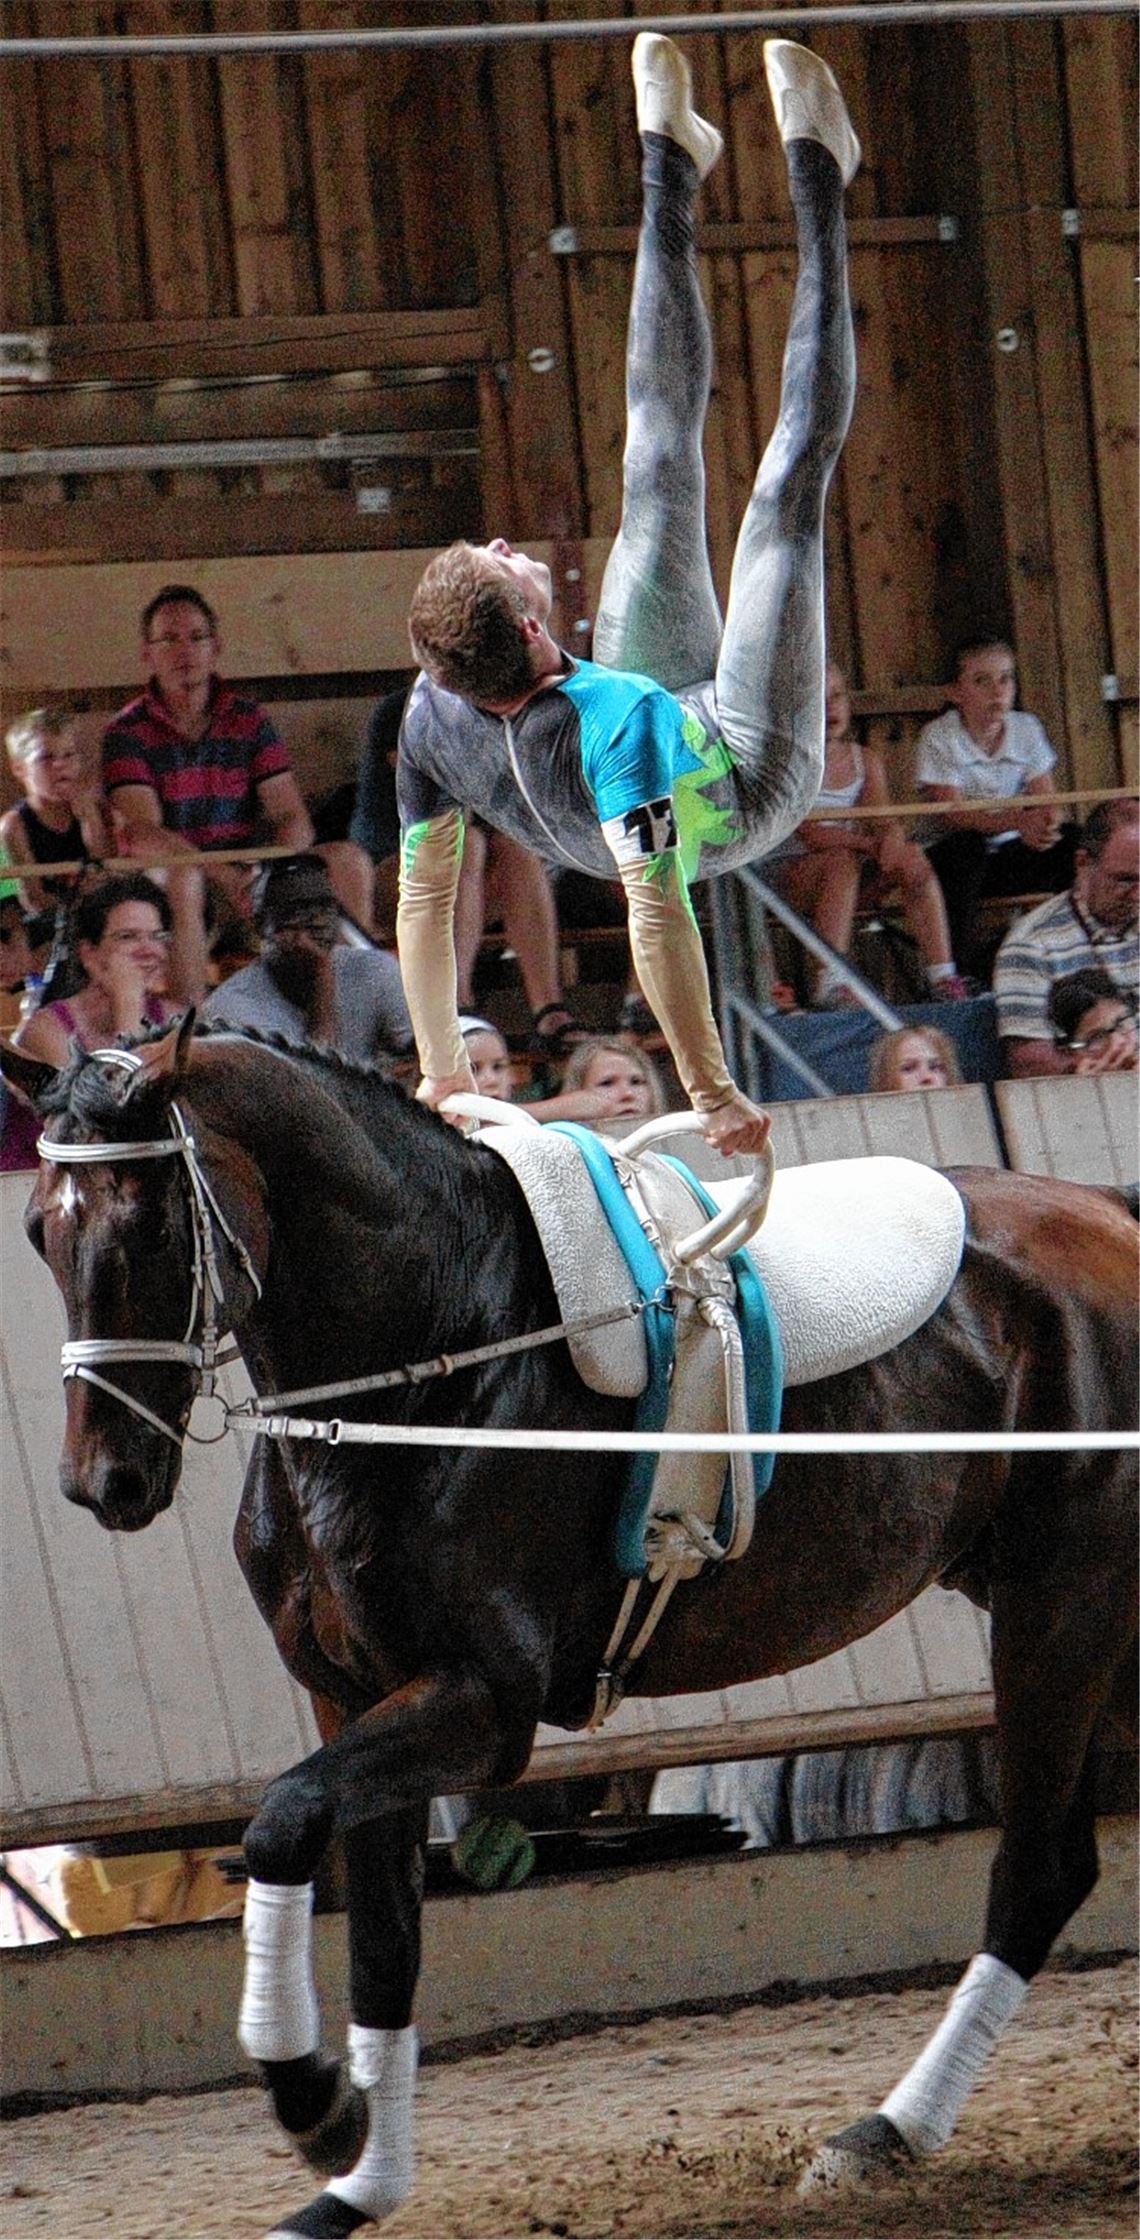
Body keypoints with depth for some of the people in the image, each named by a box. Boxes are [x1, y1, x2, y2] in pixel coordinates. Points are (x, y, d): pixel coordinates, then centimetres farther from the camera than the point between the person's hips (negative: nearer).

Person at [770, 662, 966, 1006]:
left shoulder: (866, 760, 11)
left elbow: (881, 820, -1)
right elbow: (809, 833, -17)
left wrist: (891, 835, -26)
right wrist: (869, 843, -29)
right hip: (791, 872, -5)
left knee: (911, 858, -21)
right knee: (842, 861, -36)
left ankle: (943, 976, -27)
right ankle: (830, 983, -42)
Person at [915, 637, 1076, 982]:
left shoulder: (1026, 728, 2)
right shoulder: (939, 737, -12)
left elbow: (1046, 801, -4)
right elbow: (954, 814, -23)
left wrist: (1045, 822, -32)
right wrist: (1018, 821, -40)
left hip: (1009, 854, 4)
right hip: (953, 860, -4)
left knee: (1071, 839, -19)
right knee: (967, 844, -37)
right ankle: (967, 958, -30)